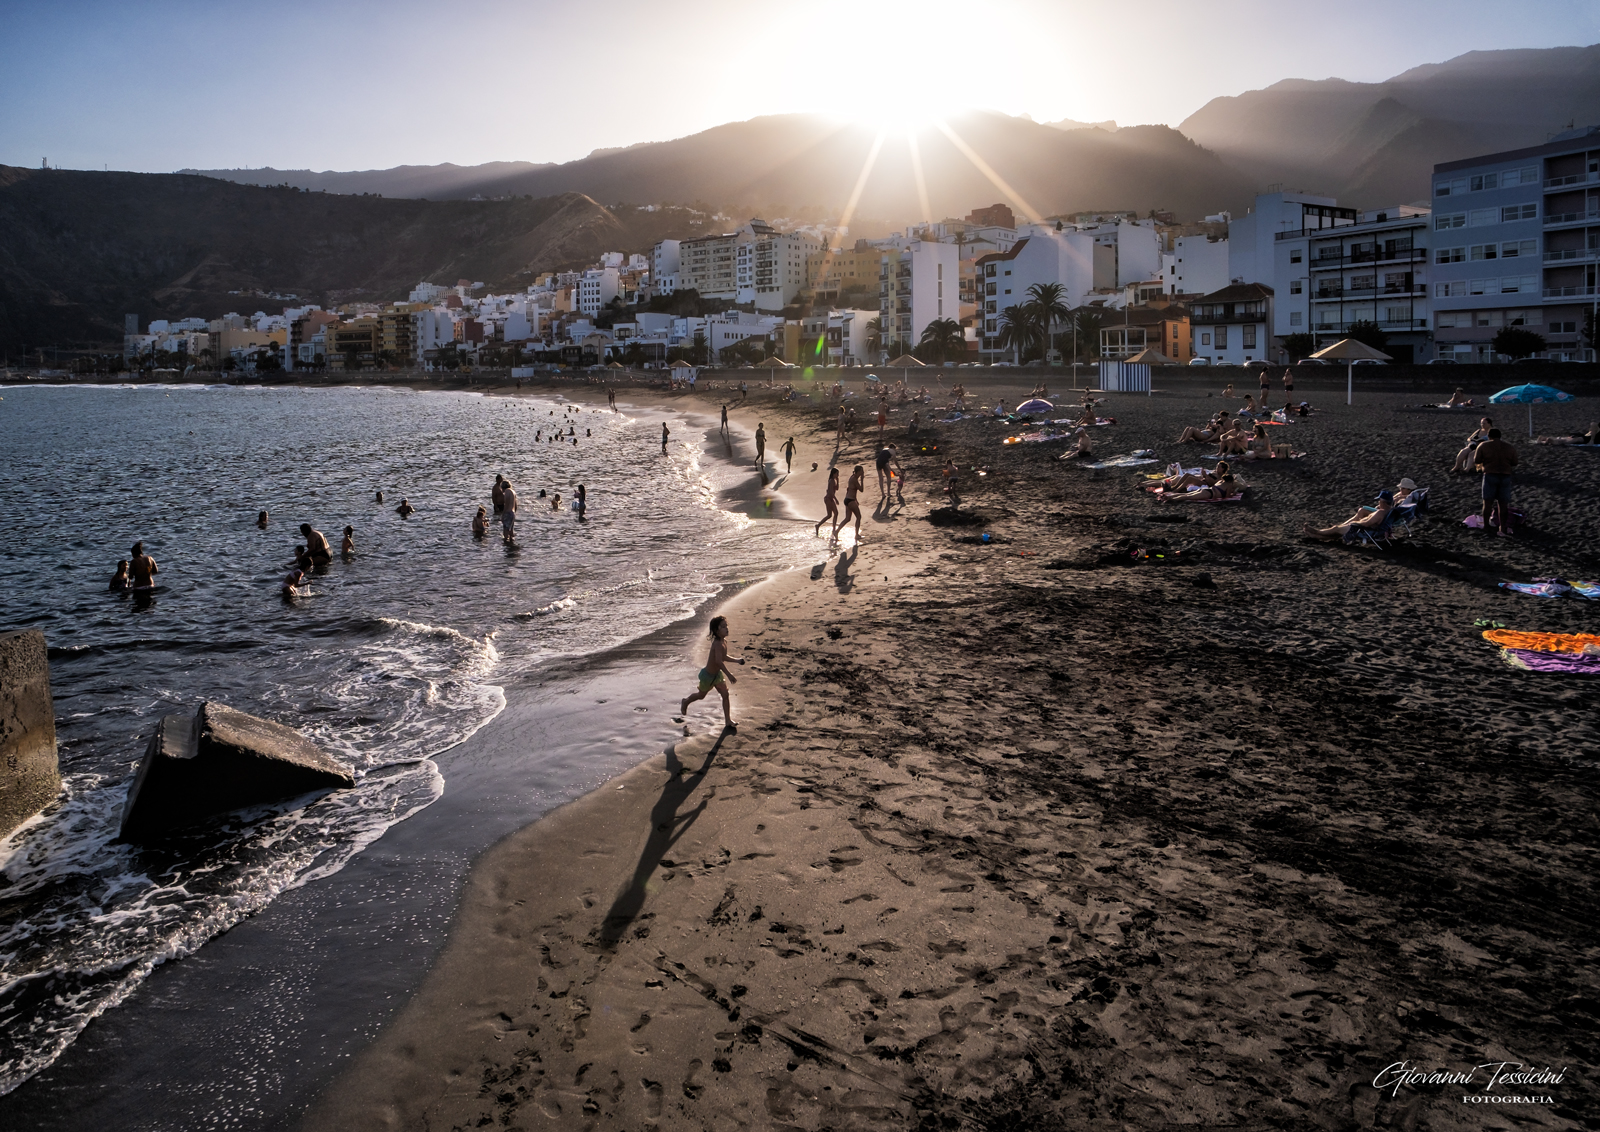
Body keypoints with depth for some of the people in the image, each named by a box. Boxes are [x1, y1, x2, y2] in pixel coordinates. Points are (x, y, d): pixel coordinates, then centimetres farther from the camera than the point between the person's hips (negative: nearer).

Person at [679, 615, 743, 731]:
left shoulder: (724, 642, -2)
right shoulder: (717, 644, -32)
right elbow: (718, 661, -45)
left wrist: (737, 660, 8)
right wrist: (729, 675, -49)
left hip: (717, 674, 8)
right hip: (708, 675, -8)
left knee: (725, 694, 1)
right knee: (702, 695, 15)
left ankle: (728, 721, 6)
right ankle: (685, 702, 44)